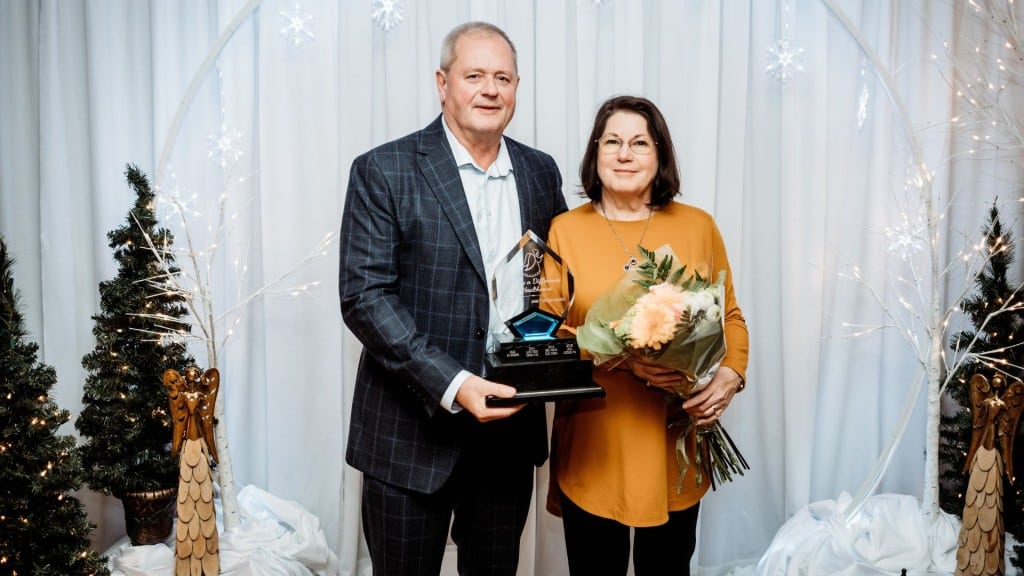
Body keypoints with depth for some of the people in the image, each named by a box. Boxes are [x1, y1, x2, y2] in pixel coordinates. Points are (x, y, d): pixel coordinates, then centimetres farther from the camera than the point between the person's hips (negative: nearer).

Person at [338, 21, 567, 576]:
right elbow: (364, 296, -14)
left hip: (511, 424, 4)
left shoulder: (541, 172, 6)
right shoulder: (383, 171, -8)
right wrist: (451, 384, -23)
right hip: (412, 430, -4)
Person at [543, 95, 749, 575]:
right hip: (594, 446, -1)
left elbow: (730, 316, 10)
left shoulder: (698, 226, 3)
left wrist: (730, 375, -9)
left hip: (677, 443, 2)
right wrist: (624, 359, -18)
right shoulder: (564, 231, -1)